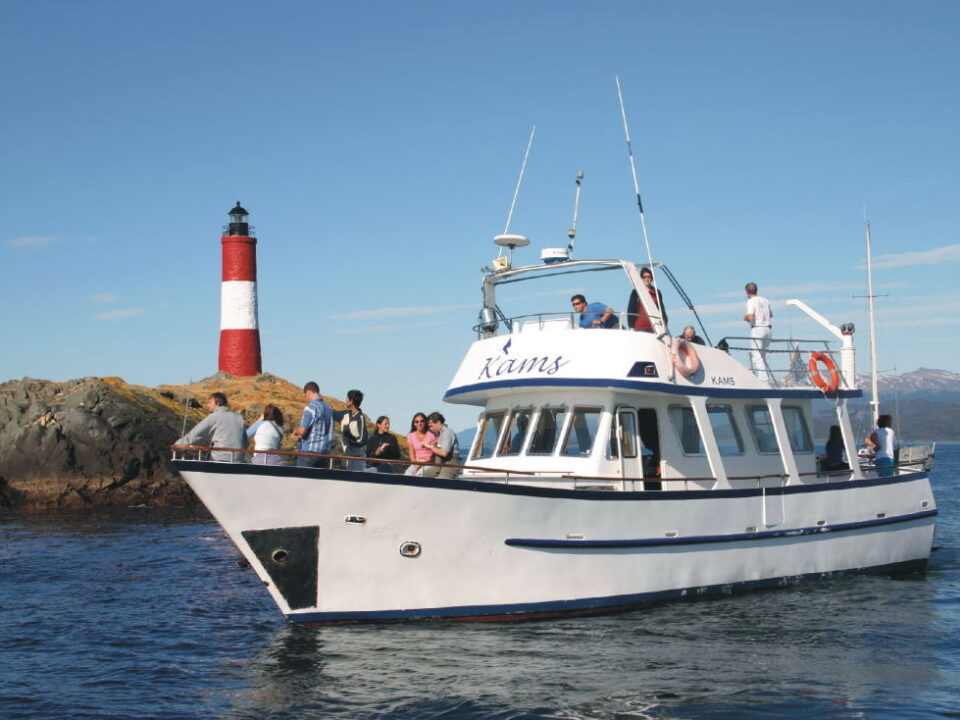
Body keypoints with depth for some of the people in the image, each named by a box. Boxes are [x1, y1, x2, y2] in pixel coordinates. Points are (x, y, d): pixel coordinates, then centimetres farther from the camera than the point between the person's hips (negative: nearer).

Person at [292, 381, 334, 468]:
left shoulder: (311, 407, -12)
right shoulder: (328, 408, 9)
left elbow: (302, 431, -18)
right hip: (325, 451, 7)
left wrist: (295, 431, 7)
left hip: (309, 452, -7)